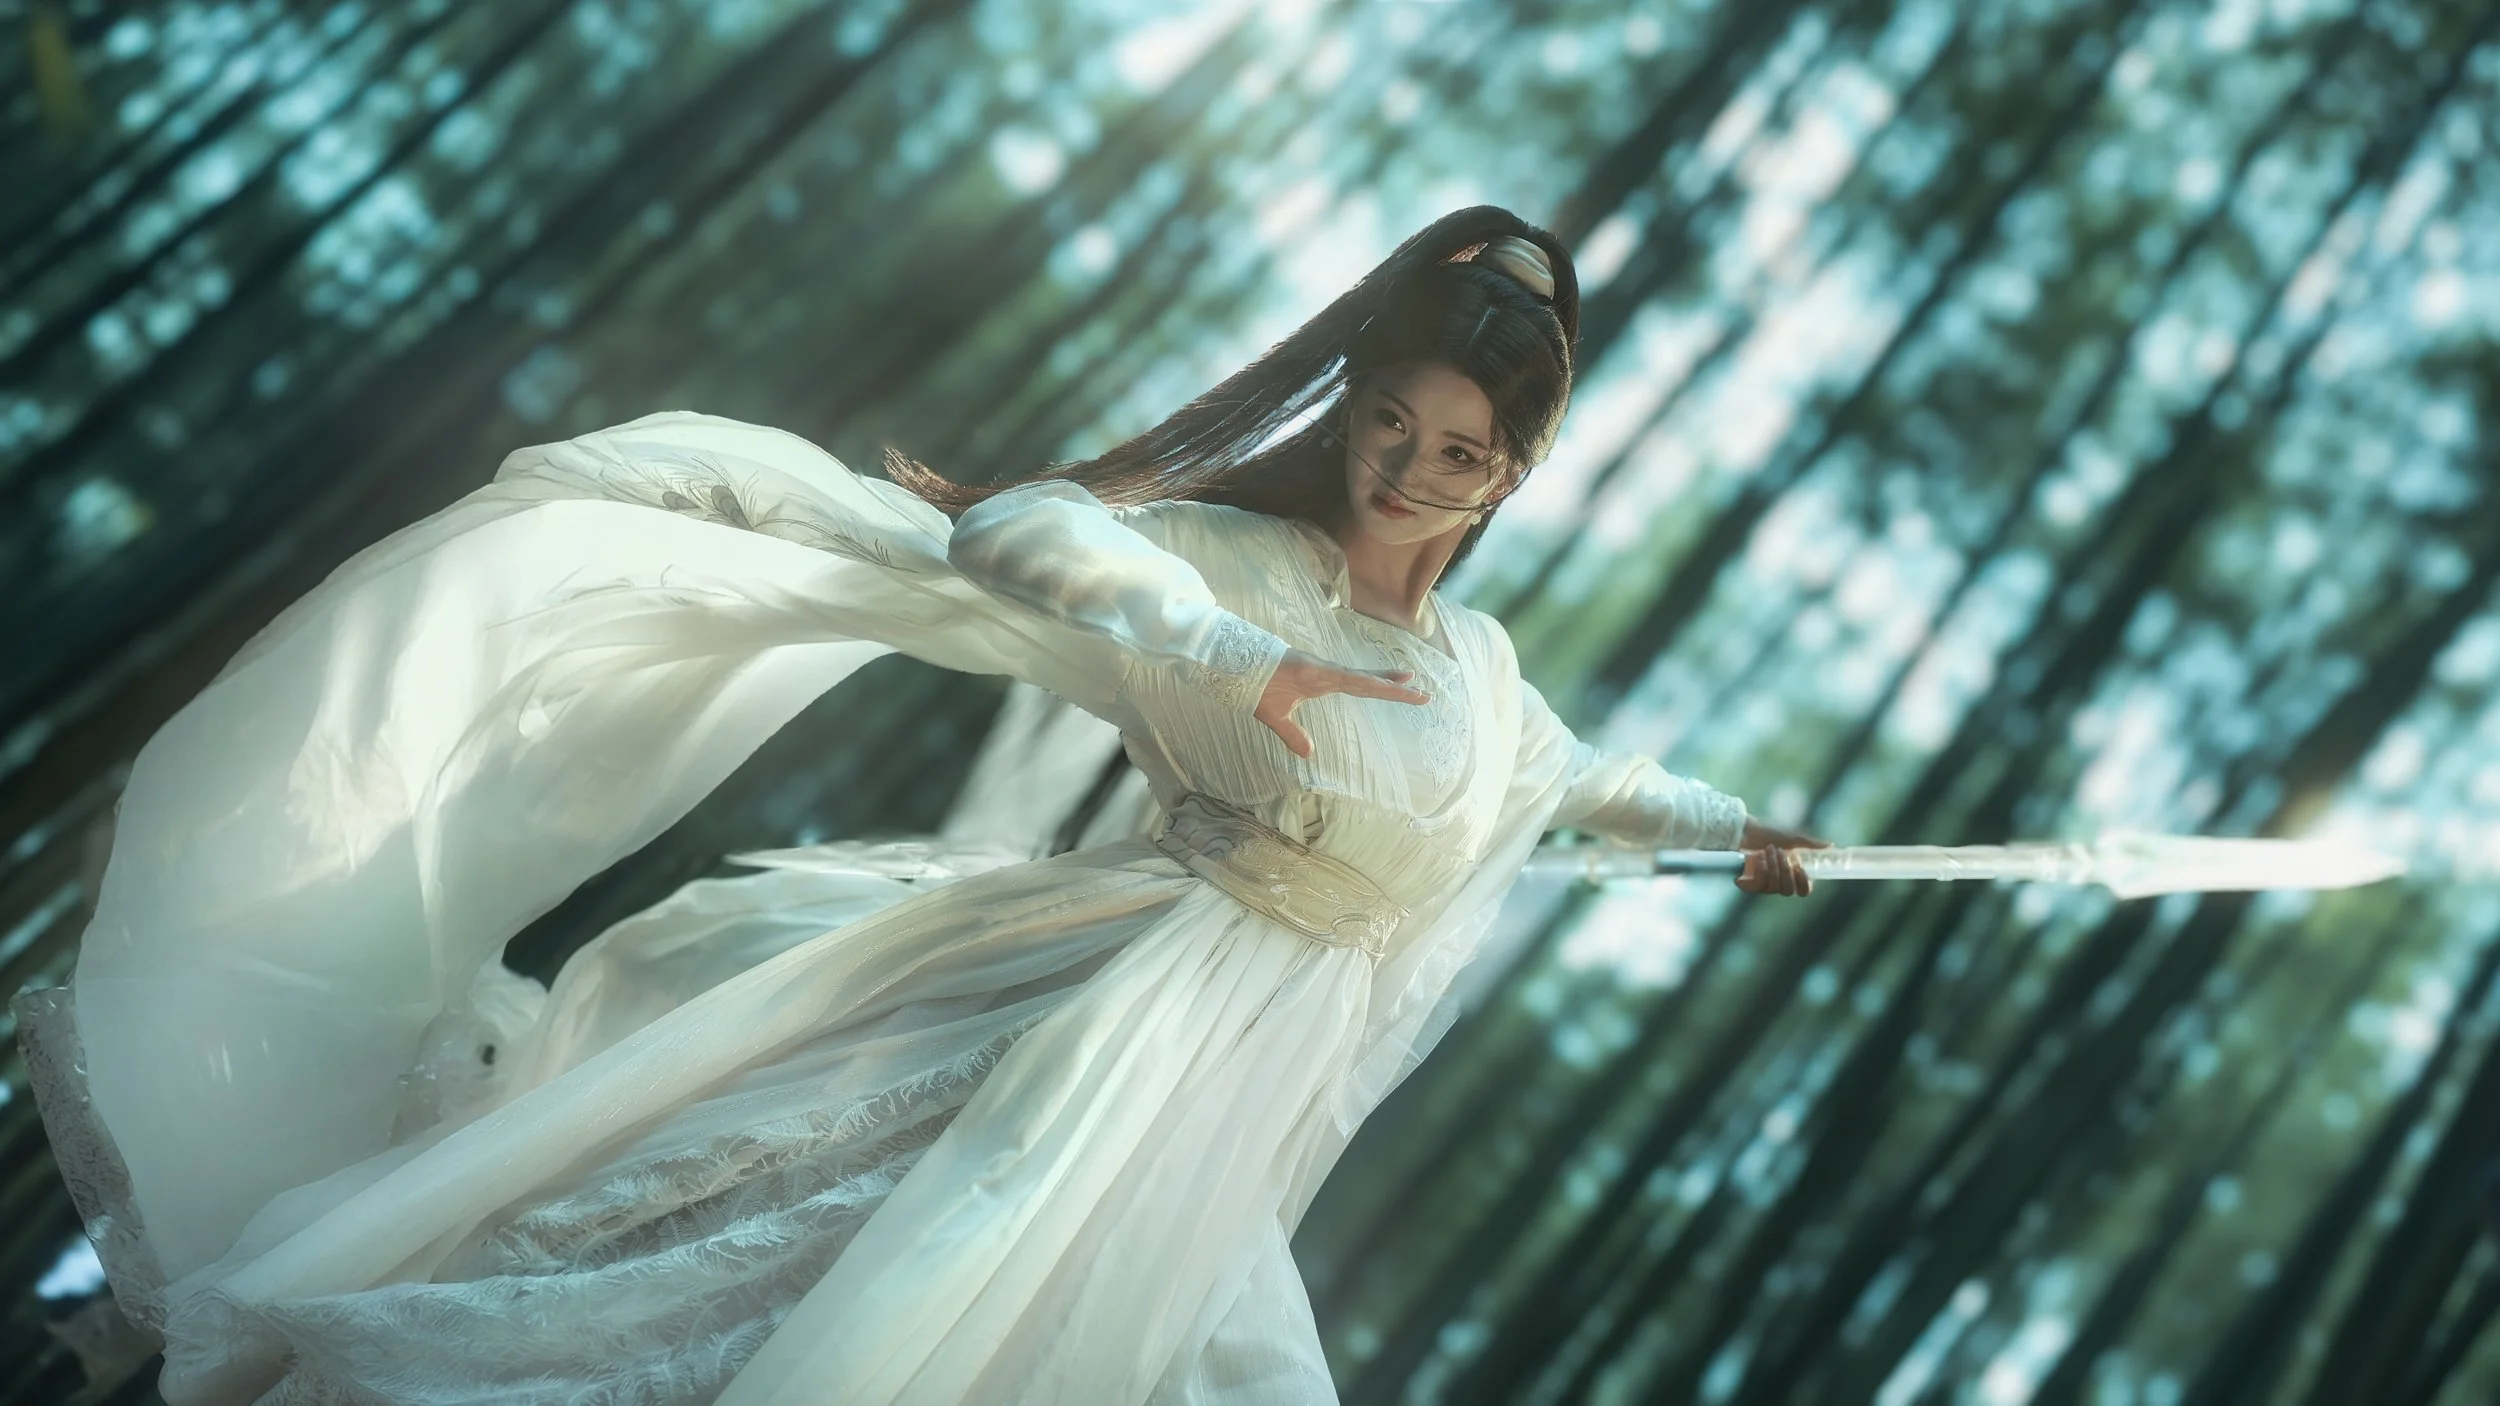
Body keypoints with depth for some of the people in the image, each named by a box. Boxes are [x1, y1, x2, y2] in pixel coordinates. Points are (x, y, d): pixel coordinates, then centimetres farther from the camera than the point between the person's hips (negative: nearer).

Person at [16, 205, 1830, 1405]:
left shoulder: (1479, 669, 13)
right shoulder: (1234, 560, -6)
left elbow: (1577, 776, 35)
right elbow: (1027, 537, -24)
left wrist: (1731, 825, 47)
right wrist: (1252, 666, -29)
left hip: (1229, 1095, 5)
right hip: (1139, 996, -5)